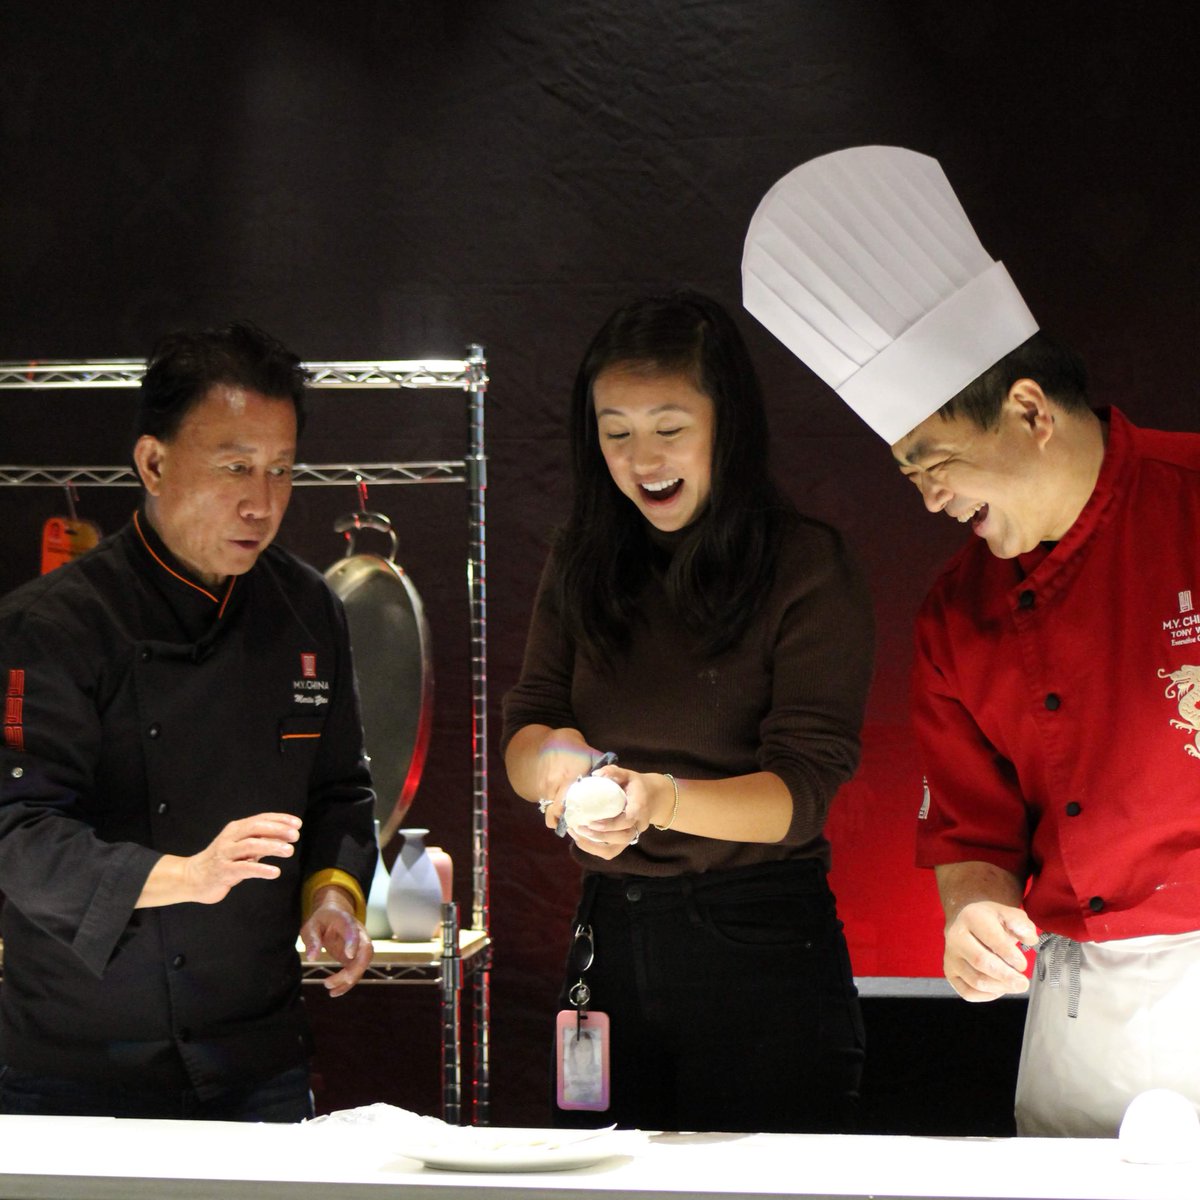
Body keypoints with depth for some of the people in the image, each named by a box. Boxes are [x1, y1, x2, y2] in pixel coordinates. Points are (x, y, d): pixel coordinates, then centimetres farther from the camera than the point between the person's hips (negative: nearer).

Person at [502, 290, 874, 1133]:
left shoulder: (808, 570, -8)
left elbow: (802, 793, -14)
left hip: (761, 945, -4)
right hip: (611, 936, 5)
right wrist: (553, 761, -21)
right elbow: (524, 732, 3)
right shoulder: (585, 564, 9)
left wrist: (662, 800, -31)